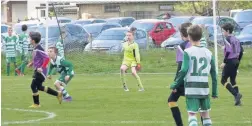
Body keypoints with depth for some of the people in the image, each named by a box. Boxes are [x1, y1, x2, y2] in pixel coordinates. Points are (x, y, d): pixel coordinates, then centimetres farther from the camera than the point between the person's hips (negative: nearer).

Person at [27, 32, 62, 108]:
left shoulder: (38, 49, -21)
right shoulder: (35, 49, 9)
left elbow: (47, 58, -26)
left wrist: (42, 68, -28)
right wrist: (31, 63, 12)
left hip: (40, 71, -10)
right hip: (37, 71, 10)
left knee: (33, 86, -6)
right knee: (39, 87, 17)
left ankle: (36, 104, 5)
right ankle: (58, 94, 24)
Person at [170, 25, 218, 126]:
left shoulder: (188, 52, -7)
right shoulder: (208, 53, 7)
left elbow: (184, 70, -14)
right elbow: (214, 74, 9)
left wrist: (175, 85, -3)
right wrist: (214, 92, 16)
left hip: (191, 88, -4)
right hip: (204, 88, 4)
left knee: (192, 114, -4)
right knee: (205, 114, 15)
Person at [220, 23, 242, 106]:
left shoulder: (228, 39, -11)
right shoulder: (236, 39, 13)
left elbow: (228, 51, -20)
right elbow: (240, 51, 16)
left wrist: (224, 62, -17)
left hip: (230, 61, -8)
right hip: (236, 61, 8)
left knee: (223, 80, -3)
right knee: (233, 80, 14)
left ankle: (236, 94, -18)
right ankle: (238, 100, 7)